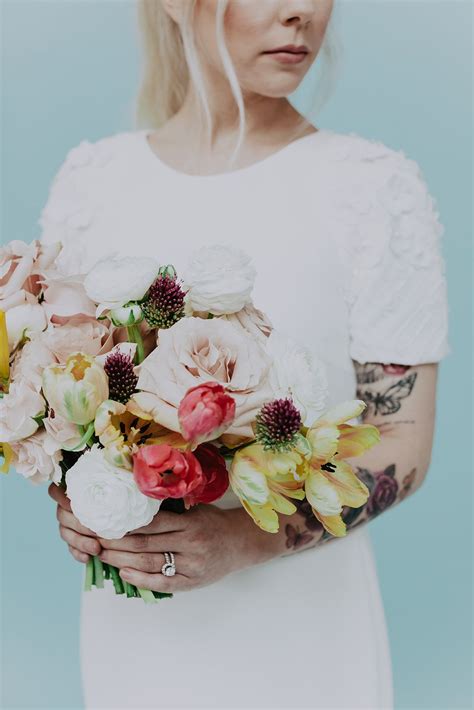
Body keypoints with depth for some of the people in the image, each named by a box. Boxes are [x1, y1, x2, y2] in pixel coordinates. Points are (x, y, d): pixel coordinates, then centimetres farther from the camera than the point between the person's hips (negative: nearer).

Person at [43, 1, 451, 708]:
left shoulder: (376, 187, -11)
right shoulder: (91, 177, -2)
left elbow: (403, 442, -10)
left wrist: (244, 539, -23)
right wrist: (68, 497, -11)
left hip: (300, 628, -2)